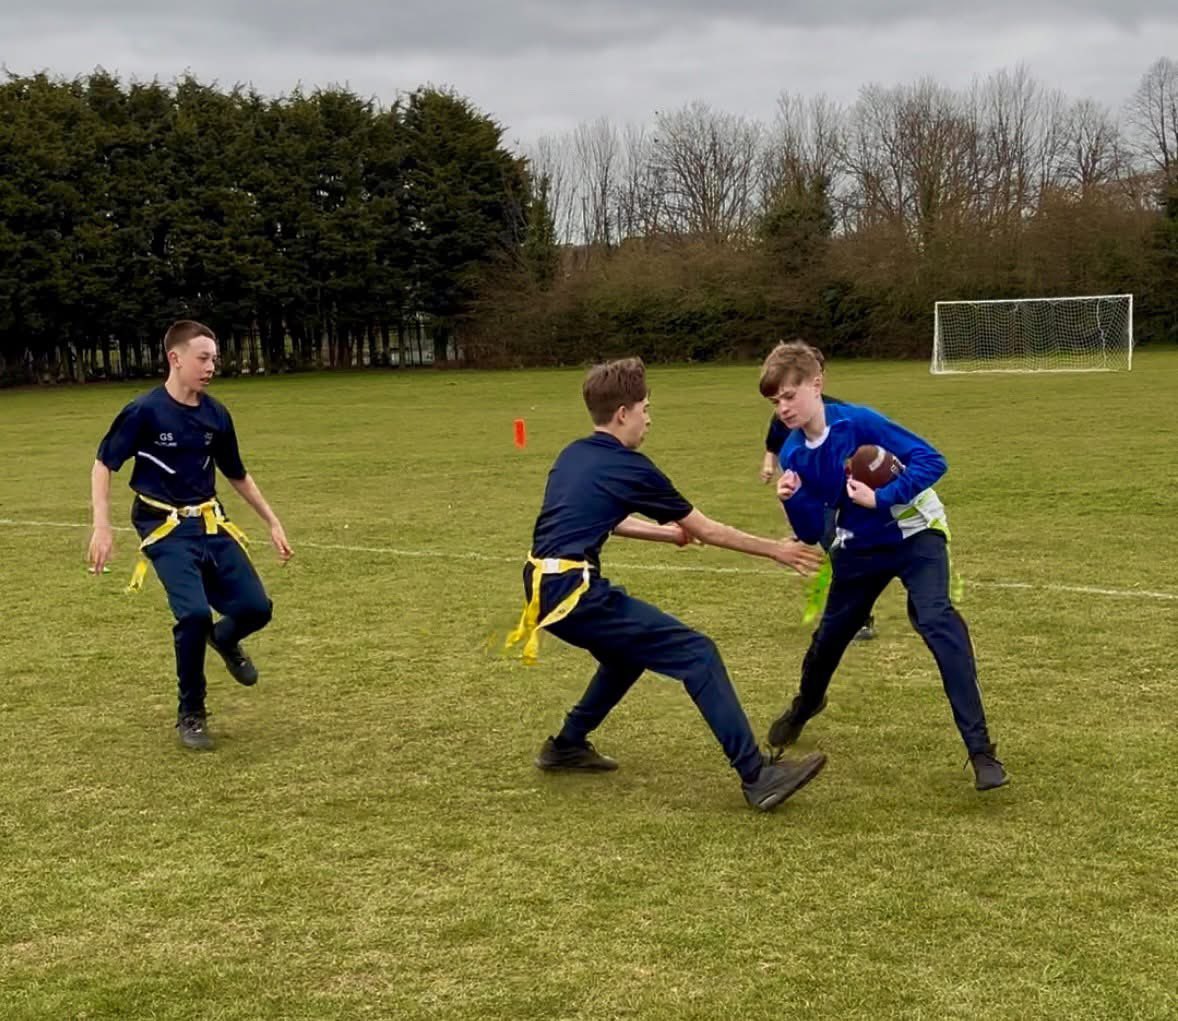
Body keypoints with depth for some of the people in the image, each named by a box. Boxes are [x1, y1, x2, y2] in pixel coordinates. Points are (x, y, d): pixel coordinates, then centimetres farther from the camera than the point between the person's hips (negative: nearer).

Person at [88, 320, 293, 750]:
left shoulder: (216, 415, 3)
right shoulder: (144, 412, -13)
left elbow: (237, 475, 16)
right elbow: (103, 465, -5)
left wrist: (273, 523, 18)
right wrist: (102, 526, -15)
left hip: (211, 524, 5)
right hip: (166, 530, -5)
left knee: (256, 608, -6)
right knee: (195, 612, -24)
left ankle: (225, 639, 33)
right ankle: (190, 714, -1)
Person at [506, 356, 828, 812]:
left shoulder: (572, 455, 16)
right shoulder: (630, 469, -5)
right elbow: (707, 531, 4)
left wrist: (667, 532, 42)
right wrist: (776, 550, 15)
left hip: (545, 589, 9)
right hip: (575, 591, -9)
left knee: (630, 649, 31)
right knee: (697, 654, -8)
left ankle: (568, 744, 35)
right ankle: (757, 776, -13)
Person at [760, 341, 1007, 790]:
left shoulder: (858, 422, -25)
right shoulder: (793, 454, -8)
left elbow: (931, 460, -27)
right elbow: (812, 533, -6)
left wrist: (880, 499, -34)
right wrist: (793, 500, -25)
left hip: (914, 533, -6)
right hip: (860, 546, 6)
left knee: (936, 620, -27)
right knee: (830, 633, 17)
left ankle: (980, 748, -25)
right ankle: (805, 706, 51)